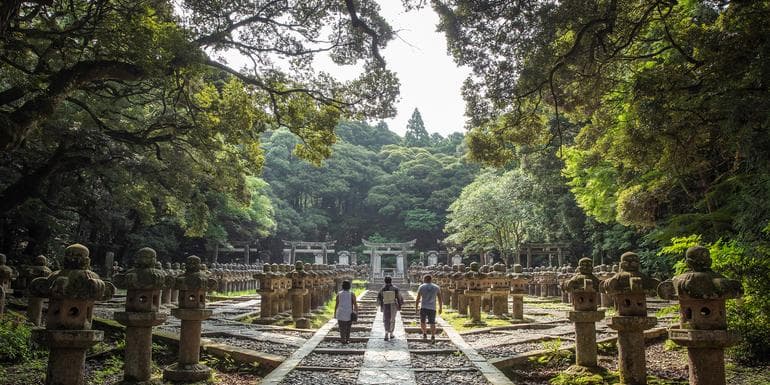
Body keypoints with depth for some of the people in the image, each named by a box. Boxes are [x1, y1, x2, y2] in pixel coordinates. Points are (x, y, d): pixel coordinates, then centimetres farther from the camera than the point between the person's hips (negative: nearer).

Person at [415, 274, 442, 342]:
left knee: (422, 321, 17)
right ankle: (433, 336, -9)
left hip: (423, 307, -1)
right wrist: (440, 308, 13)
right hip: (432, 308, 1)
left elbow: (418, 298, -3)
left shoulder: (421, 287, 0)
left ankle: (424, 334, 10)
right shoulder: (436, 287, 6)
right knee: (432, 323, 4)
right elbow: (439, 299, 6)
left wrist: (416, 307, 5)